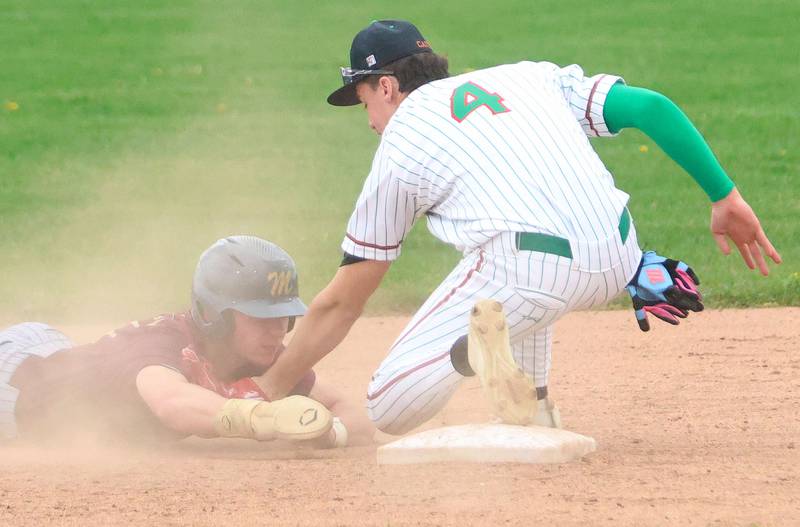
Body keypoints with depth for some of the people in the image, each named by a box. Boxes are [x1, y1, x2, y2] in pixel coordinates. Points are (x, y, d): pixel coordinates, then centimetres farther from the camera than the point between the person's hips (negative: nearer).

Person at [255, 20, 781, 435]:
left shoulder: (398, 145, 14)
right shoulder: (529, 76, 25)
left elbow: (341, 305, 17)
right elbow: (651, 107, 12)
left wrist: (268, 397, 26)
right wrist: (726, 197, 15)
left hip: (533, 274, -5)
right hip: (613, 262, 5)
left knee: (388, 408, 6)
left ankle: (475, 345, -21)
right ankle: (536, 413, 19)